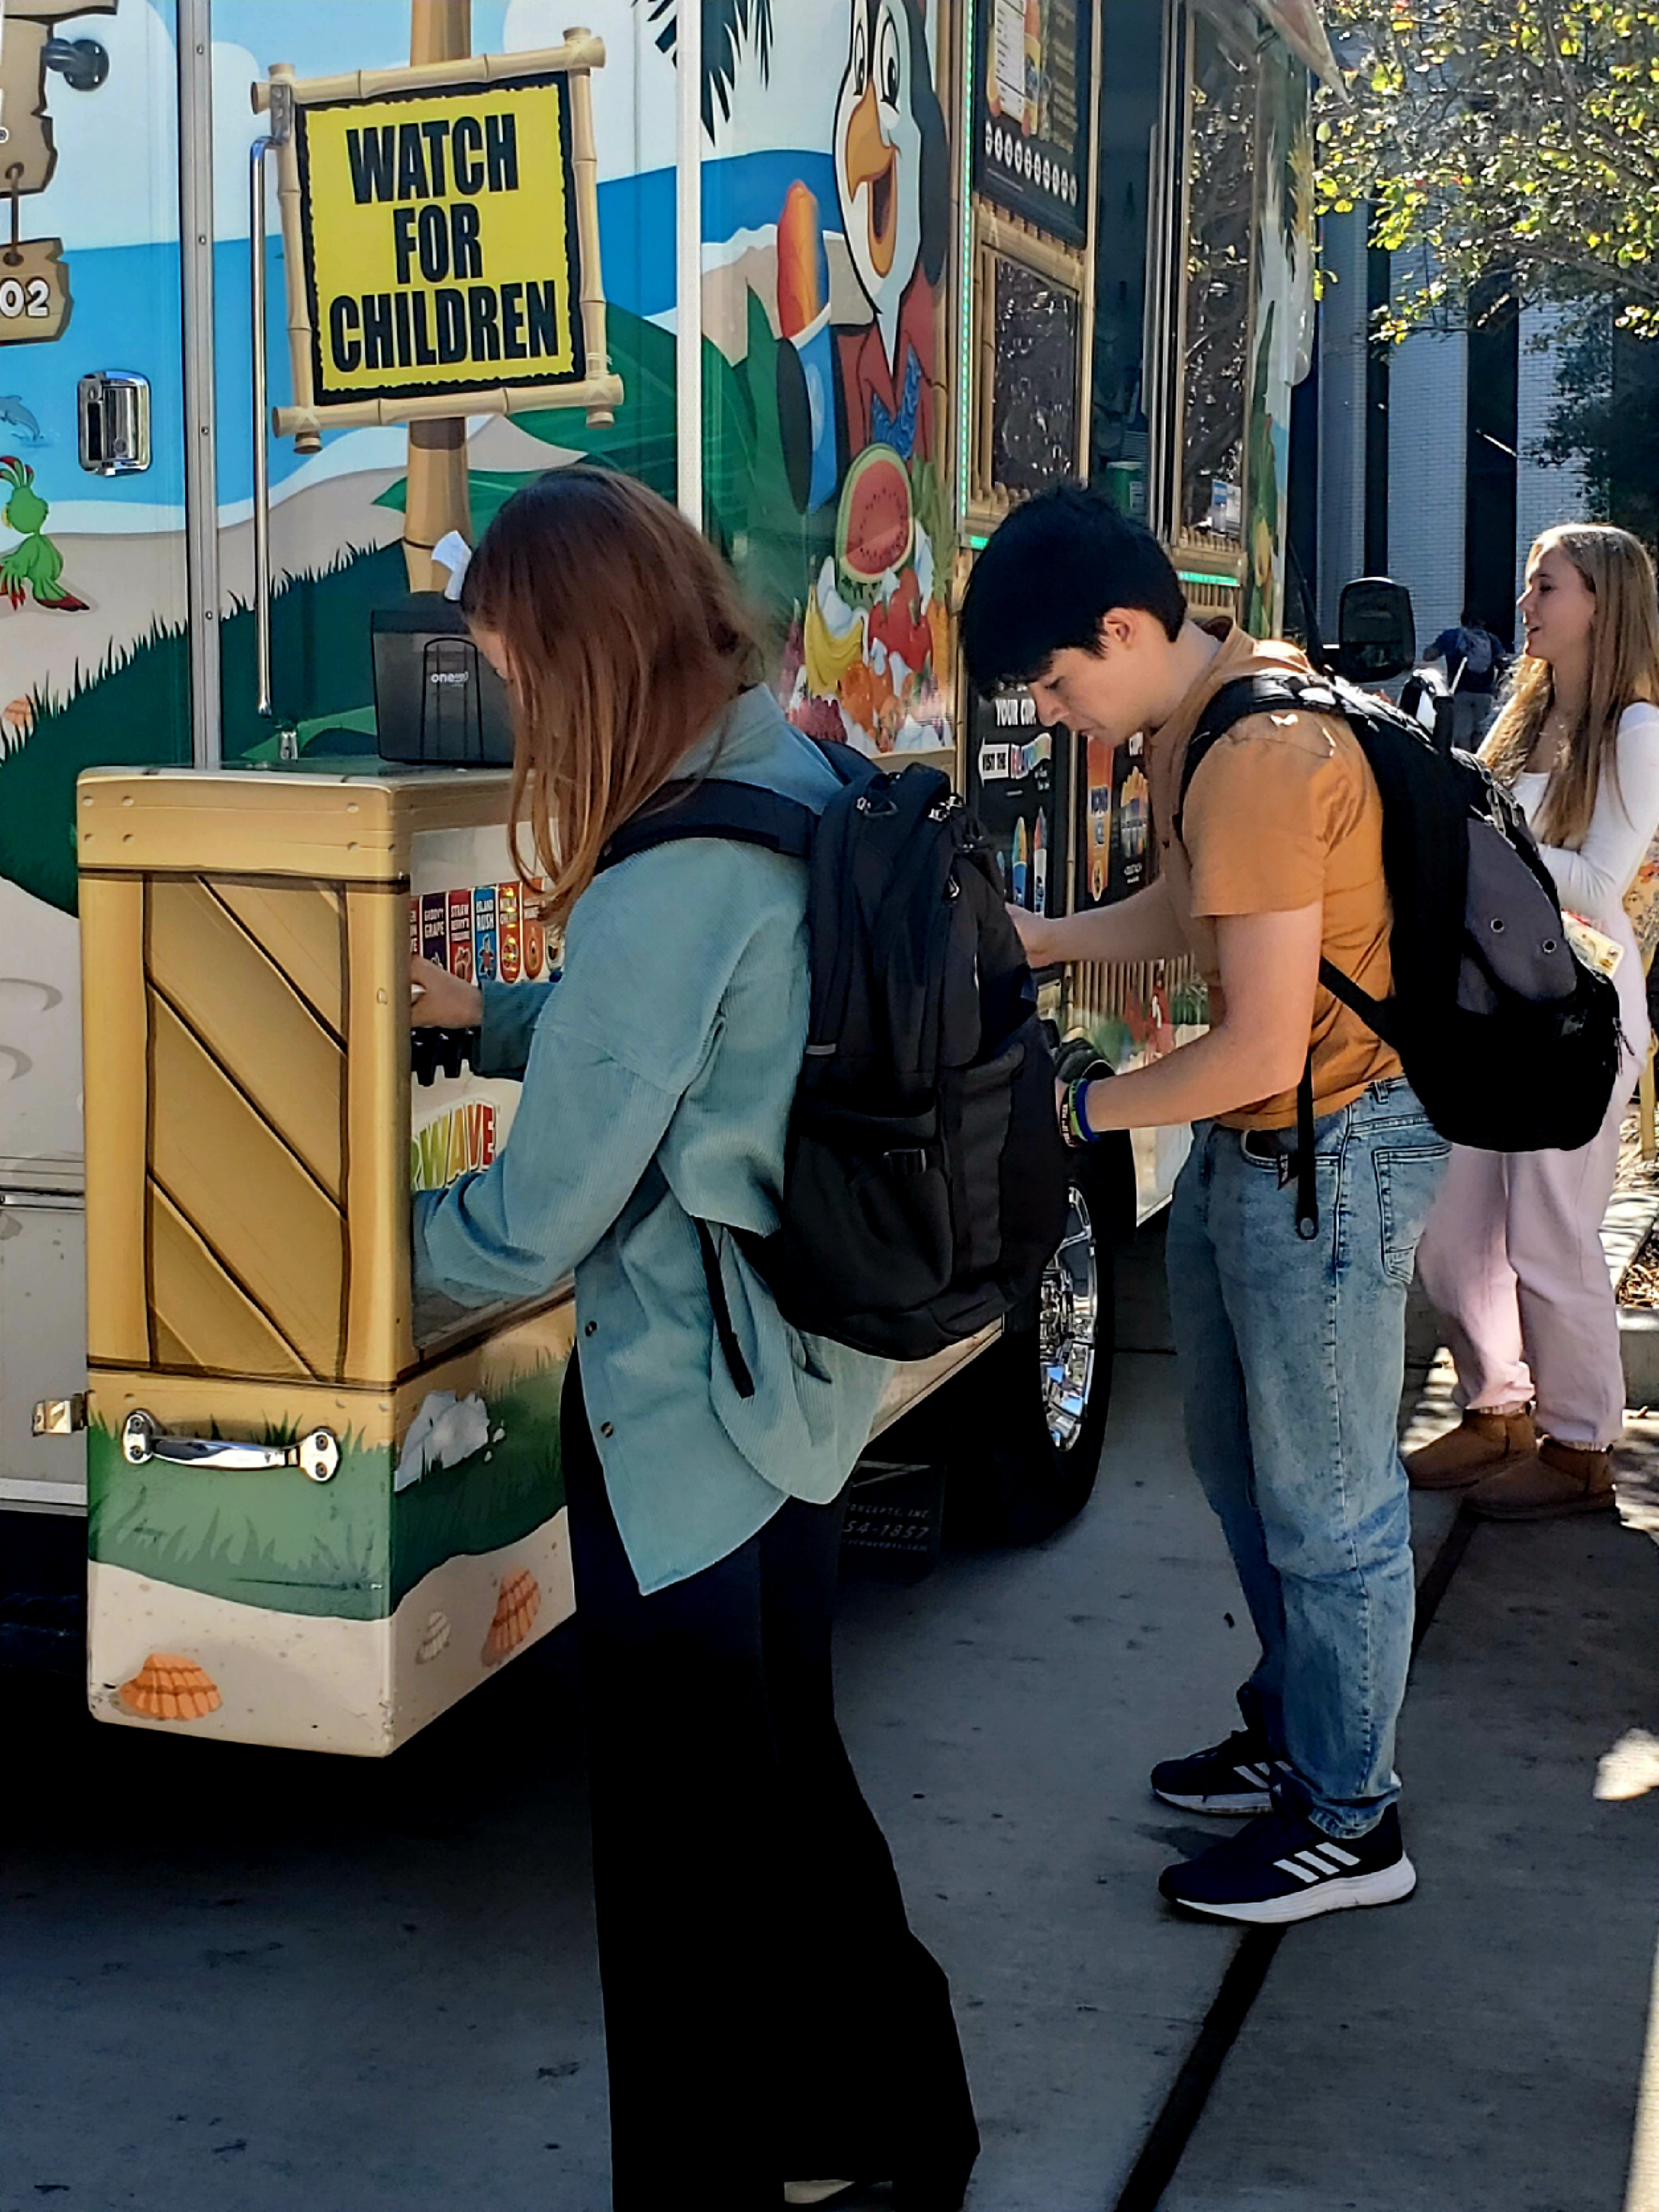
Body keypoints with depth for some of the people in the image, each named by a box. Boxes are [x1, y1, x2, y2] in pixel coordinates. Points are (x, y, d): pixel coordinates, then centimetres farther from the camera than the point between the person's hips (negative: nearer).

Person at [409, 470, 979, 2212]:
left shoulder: (665, 885, -26)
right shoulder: (804, 782, 1)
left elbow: (537, 1224, -20)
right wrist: (493, 1016, 14)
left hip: (684, 1417, -9)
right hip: (811, 1379, 9)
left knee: (692, 1841, 7)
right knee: (790, 1765, 24)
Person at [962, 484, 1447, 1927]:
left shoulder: (1259, 757, -26)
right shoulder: (1193, 724, 6)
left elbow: (1262, 1048, -26)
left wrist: (1078, 1111, -13)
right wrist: (1037, 938, 3)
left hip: (1331, 1150, -10)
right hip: (1247, 1147, 10)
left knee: (1326, 1505, 3)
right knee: (1245, 1468, 21)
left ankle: (1350, 1824, 18)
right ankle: (1294, 1737, 39)